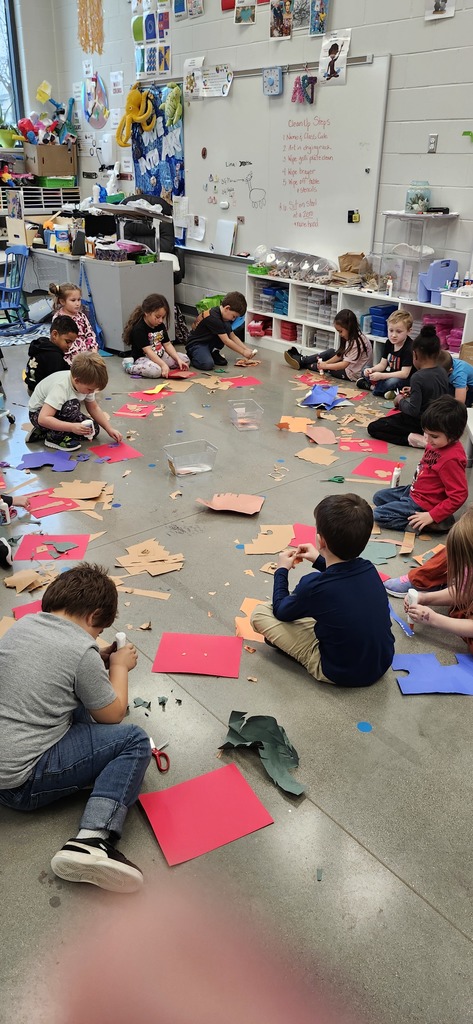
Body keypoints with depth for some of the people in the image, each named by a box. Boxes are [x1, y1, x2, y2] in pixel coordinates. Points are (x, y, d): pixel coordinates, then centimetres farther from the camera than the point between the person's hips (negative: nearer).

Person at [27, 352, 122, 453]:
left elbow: (94, 408, 1)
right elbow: (43, 419, -43)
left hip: (62, 412, 9)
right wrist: (72, 427, -49)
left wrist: (109, 429, -9)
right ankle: (55, 437, -13)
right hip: (38, 413, -9)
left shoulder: (85, 383, -15)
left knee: (93, 429, -7)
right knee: (73, 405, -35)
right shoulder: (61, 387, -36)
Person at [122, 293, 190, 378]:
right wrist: (163, 364, -37)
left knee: (185, 360, 0)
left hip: (159, 356, 8)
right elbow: (148, 351, -28)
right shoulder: (139, 329, -21)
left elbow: (167, 345, 5)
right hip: (142, 358, -8)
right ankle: (130, 367, -14)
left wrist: (178, 359, -9)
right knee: (155, 370, -40)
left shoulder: (161, 326, 5)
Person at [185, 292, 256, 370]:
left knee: (227, 327, -11)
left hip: (209, 341, 9)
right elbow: (226, 341, -24)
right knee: (208, 364, -35)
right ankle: (192, 356, -2)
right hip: (196, 344, -9)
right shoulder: (213, 318, -26)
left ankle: (214, 353, 2)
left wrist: (246, 349, -4)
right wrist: (243, 352, -18)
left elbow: (233, 336, 7)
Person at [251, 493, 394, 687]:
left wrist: (282, 570, 7)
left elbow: (280, 611, -5)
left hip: (342, 674, -6)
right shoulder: (369, 569, -10)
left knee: (260, 613, -5)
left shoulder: (314, 586, -28)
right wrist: (319, 560, 20)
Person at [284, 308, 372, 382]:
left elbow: (345, 364, -28)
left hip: (350, 374, -9)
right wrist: (326, 363, -5)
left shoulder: (357, 342, -26)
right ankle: (302, 360, 13)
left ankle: (302, 364, 19)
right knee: (330, 352, 9)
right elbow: (341, 355, 6)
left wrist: (326, 366, -23)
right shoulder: (352, 337, 3)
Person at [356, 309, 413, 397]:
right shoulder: (389, 343, 3)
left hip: (404, 380, -8)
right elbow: (382, 364, 6)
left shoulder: (409, 348, -22)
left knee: (392, 382, -39)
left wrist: (381, 376, -32)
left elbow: (404, 373, -27)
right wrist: (371, 370, -17)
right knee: (365, 371, 4)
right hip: (389, 375, 8)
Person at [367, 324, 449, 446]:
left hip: (421, 423, -8)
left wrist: (400, 401, -6)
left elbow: (413, 410, -24)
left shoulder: (418, 377, -24)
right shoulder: (442, 372, -1)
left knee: (372, 427, -6)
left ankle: (411, 438, -16)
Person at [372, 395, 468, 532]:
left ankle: (433, 523, -10)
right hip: (413, 490, 10)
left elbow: (459, 496, -29)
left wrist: (432, 516, -26)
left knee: (378, 514, -11)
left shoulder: (451, 459, -32)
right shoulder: (437, 443, -6)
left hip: (423, 504, -10)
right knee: (378, 497, 21)